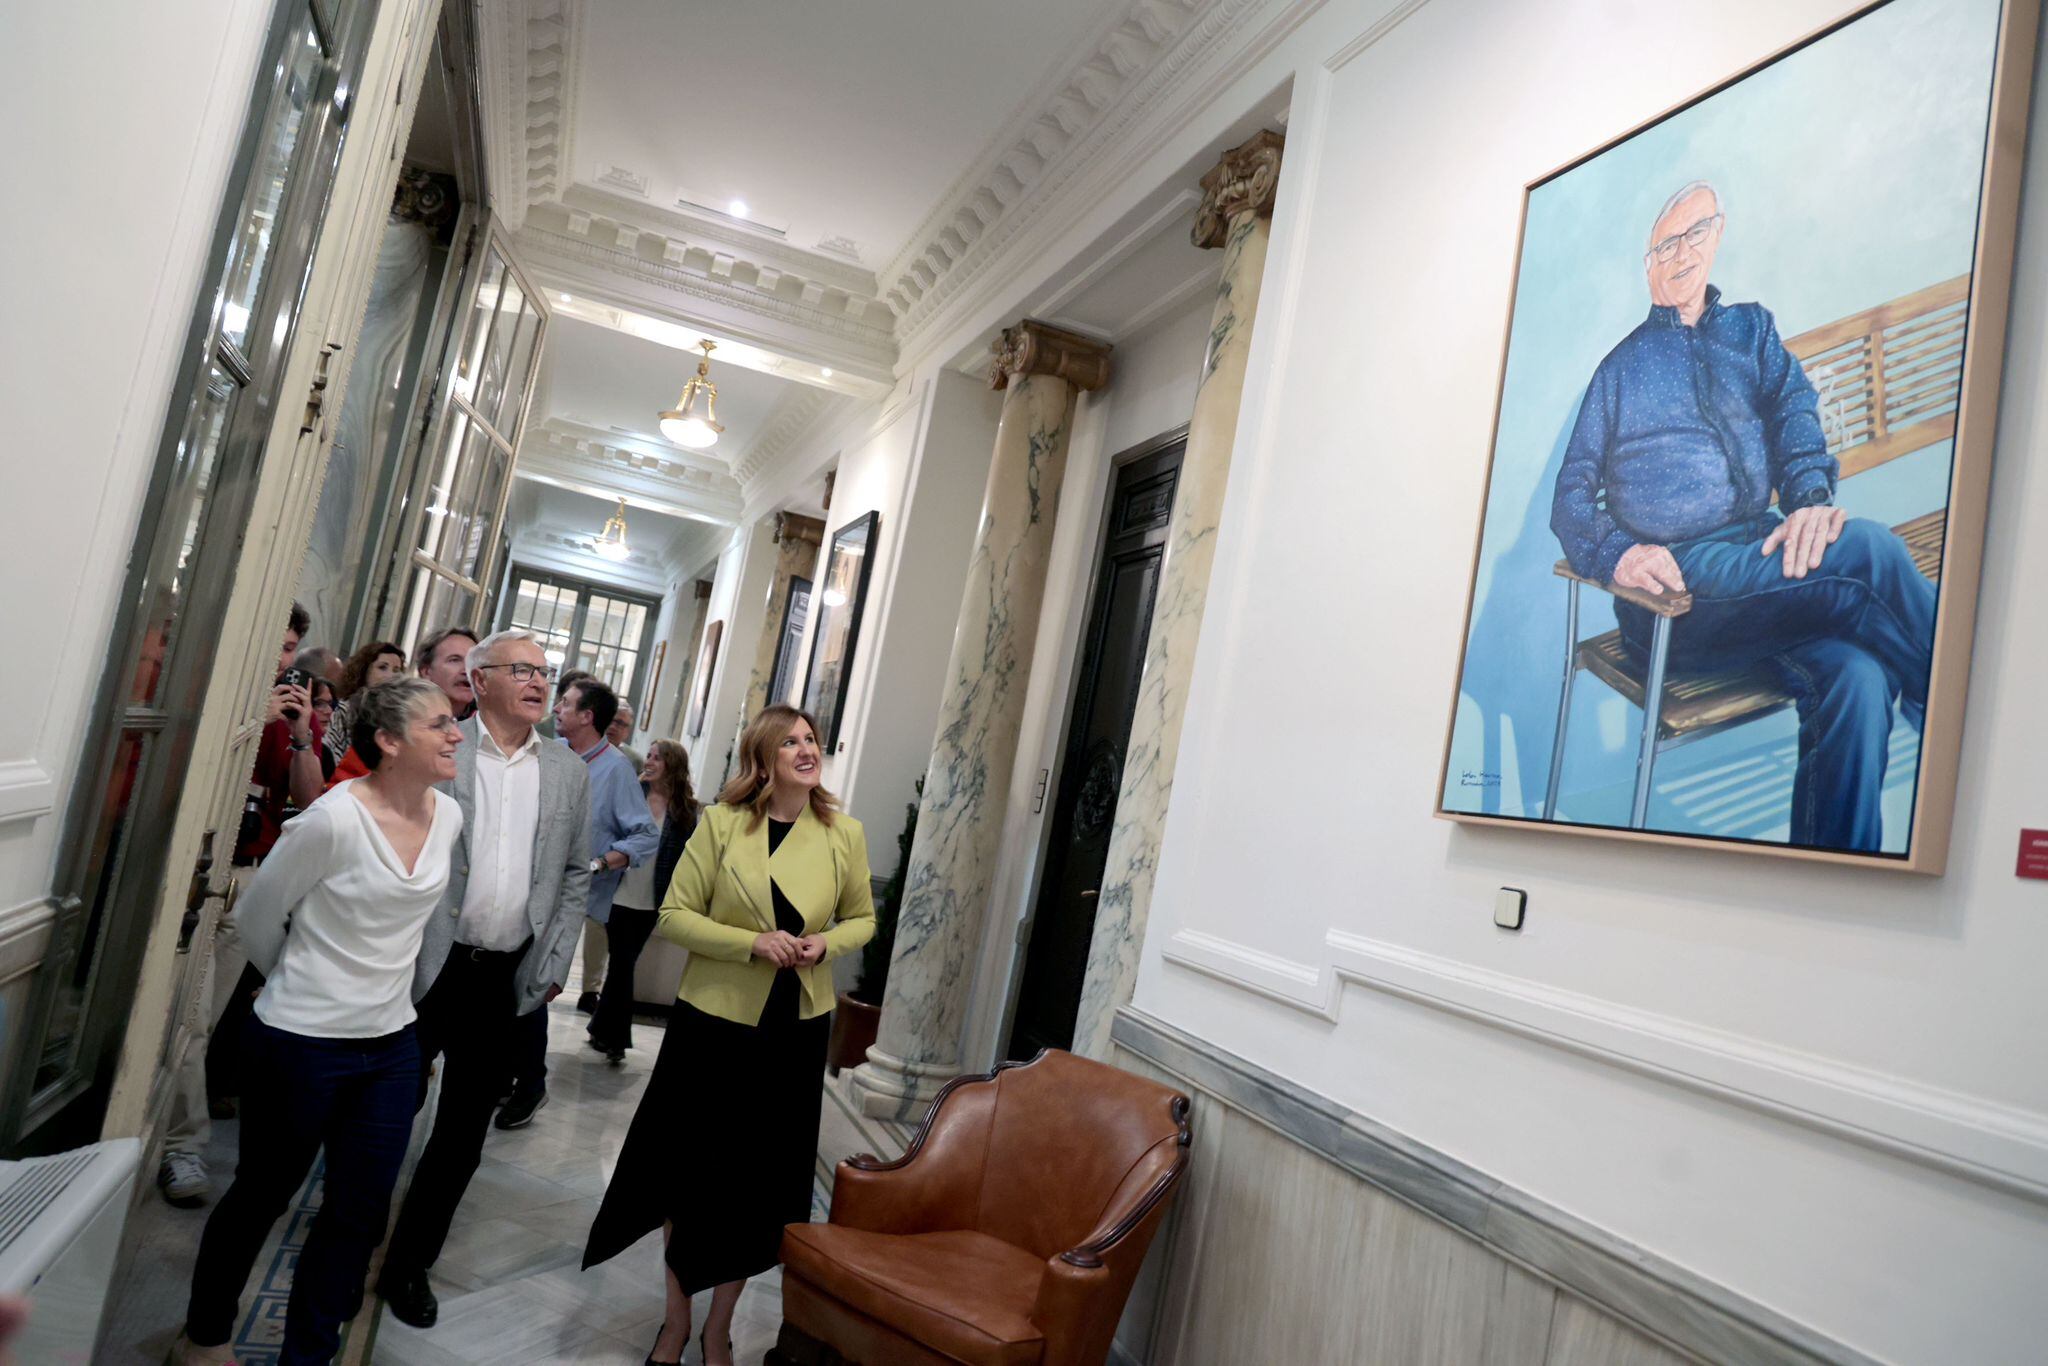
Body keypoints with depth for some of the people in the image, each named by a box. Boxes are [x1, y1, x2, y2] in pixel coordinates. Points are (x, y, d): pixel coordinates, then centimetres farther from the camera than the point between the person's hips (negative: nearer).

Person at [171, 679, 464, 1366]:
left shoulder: (448, 816, -3)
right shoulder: (335, 818, -21)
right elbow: (258, 914, -7)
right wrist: (298, 983, 8)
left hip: (391, 1042, 5)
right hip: (300, 1043, -5)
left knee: (360, 1213, 11)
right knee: (261, 1197, 16)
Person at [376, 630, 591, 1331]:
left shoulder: (568, 771, 5)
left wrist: (553, 965, 4)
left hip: (507, 980, 3)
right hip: (424, 967, -3)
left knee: (463, 1132, 12)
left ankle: (410, 1261, 31)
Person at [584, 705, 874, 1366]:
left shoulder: (845, 833, -3)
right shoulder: (722, 823, -9)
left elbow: (862, 919, 10)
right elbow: (673, 915, -7)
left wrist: (826, 943, -12)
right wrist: (753, 944, -20)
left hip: (796, 1030, 2)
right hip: (713, 1021, -1)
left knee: (760, 1183, 12)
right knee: (691, 1169, 12)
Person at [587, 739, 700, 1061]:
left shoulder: (685, 809, -1)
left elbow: (686, 856, 1)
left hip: (652, 902, 1)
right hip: (621, 895, -1)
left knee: (622, 963, 10)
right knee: (623, 964, 0)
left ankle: (604, 1030, 24)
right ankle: (615, 1036, 13)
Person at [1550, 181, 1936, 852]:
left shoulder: (1753, 329, 25)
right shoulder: (1619, 367, 15)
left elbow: (1794, 411, 6)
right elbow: (1571, 495, 7)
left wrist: (1812, 496, -16)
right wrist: (1615, 554, -15)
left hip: (1767, 551, 3)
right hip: (1677, 577, -3)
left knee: (1857, 676, -29)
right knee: (1869, 548, -28)